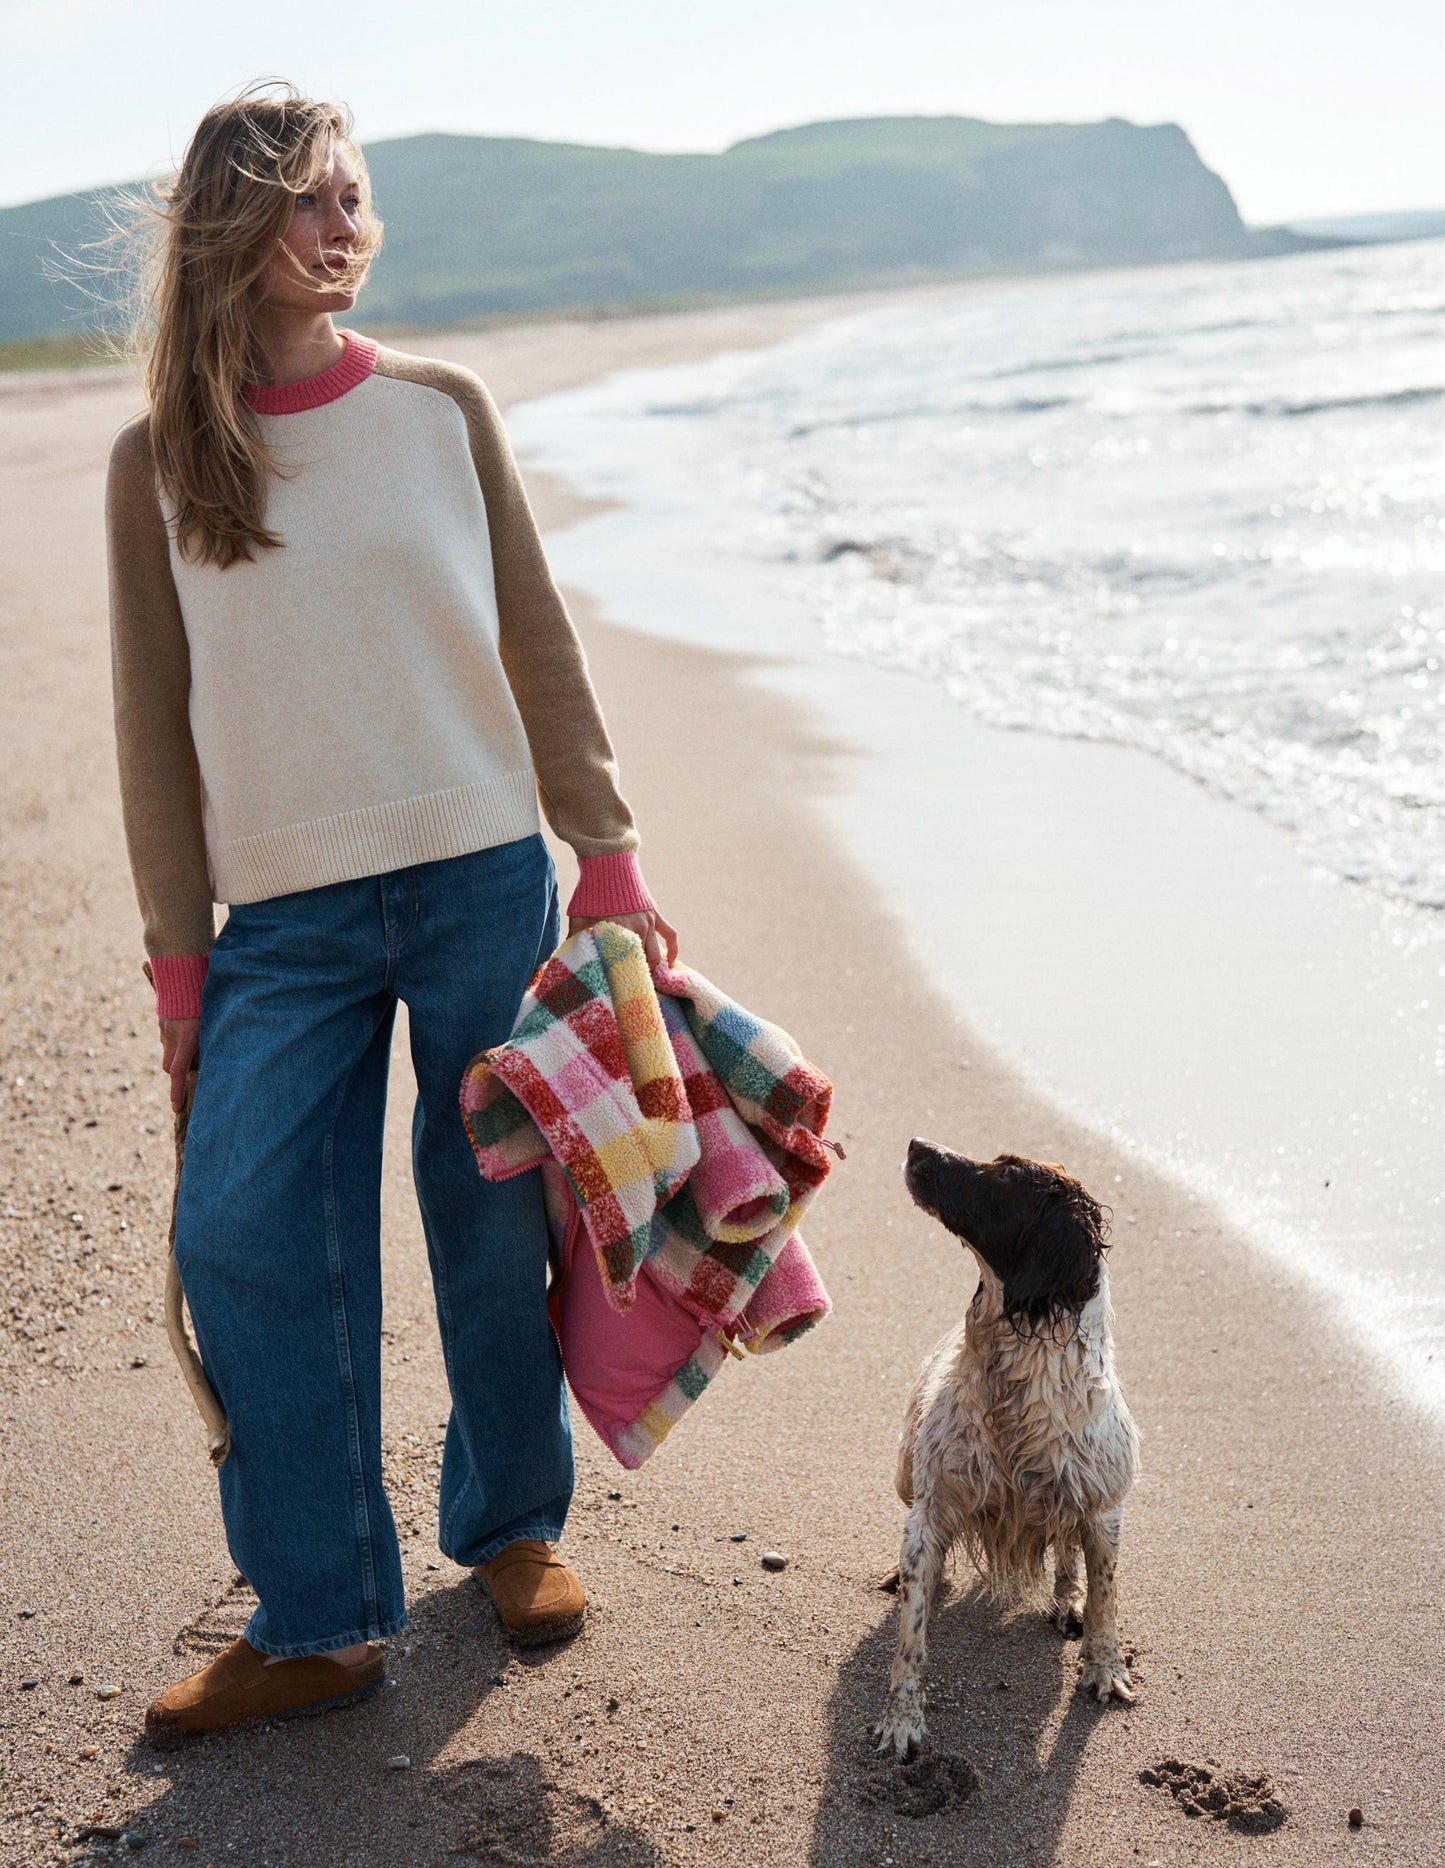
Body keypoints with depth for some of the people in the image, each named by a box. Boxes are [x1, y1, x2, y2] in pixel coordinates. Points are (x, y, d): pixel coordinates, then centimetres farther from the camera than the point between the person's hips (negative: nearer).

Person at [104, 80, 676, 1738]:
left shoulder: (442, 407, 4)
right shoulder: (158, 460, 4)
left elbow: (537, 648, 6)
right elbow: (156, 720, 5)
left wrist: (609, 858, 1)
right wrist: (178, 959, 2)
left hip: (482, 877, 0)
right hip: (286, 914, 0)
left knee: (495, 1220, 6)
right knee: (243, 1239, -6)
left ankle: (513, 1524, 29)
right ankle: (314, 1622, 7)